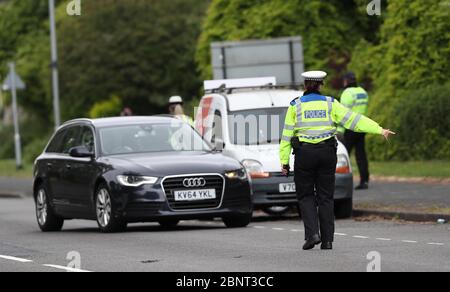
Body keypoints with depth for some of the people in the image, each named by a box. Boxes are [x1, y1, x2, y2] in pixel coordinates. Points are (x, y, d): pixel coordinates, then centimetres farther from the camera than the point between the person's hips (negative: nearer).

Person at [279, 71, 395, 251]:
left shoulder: (296, 106, 1)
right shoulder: (330, 104, 3)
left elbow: (287, 135, -1)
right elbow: (353, 119, -4)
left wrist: (284, 161, 0)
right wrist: (379, 130, -4)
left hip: (304, 154, -2)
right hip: (327, 153, 2)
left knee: (306, 196, 9)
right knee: (325, 197, 8)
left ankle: (312, 233, -9)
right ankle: (327, 240, 5)